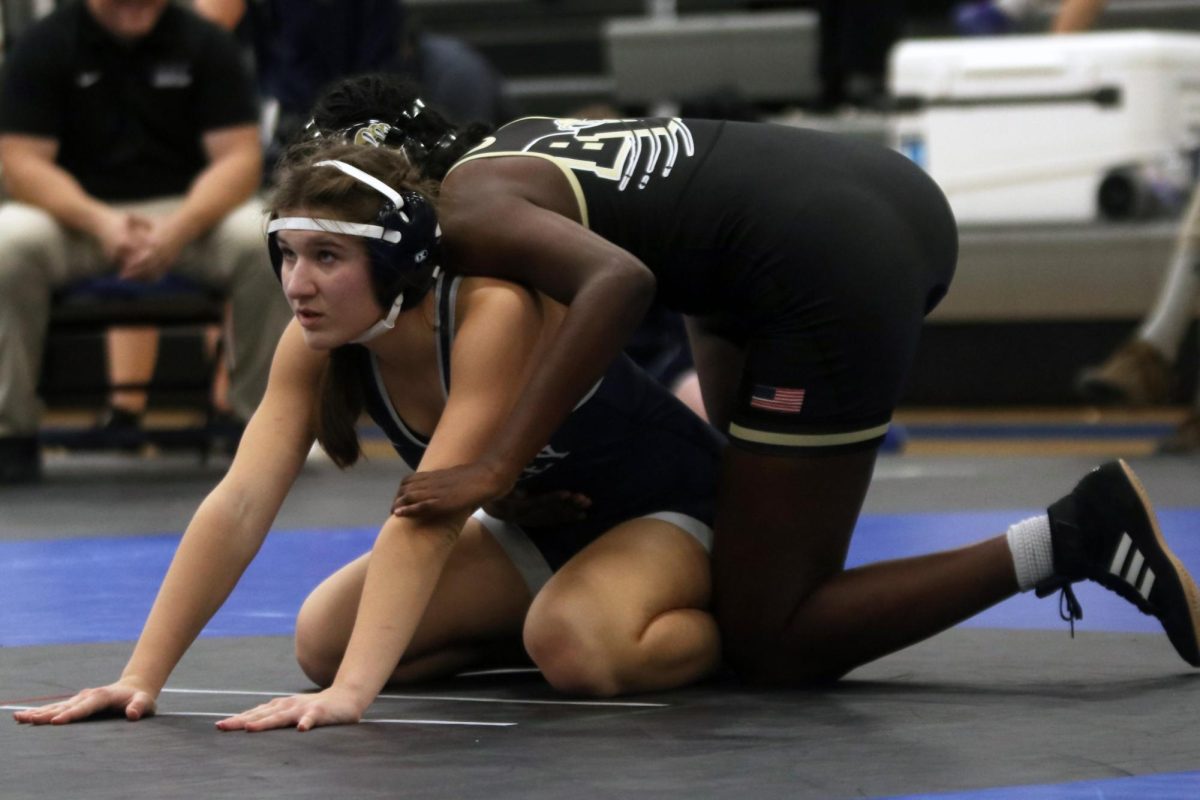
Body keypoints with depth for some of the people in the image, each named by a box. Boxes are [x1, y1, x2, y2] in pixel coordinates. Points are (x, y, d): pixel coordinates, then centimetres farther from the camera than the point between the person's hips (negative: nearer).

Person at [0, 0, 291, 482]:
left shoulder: (205, 44, -1)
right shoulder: (43, 47, -4)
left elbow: (239, 156, -8)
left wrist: (179, 228, -27)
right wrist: (100, 223, -29)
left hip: (189, 213, 1)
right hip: (79, 213, -1)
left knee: (267, 241, -30)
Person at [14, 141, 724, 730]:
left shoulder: (494, 312, -37)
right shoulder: (315, 344, -17)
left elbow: (428, 515, -45)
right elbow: (239, 505, -23)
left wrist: (349, 695, -53)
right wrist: (141, 678, -32)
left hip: (672, 506, -7)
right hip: (541, 520, 7)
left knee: (579, 645, -38)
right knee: (325, 638, -9)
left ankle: (720, 622, -5)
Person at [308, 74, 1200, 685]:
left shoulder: (467, 214, -6)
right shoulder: (509, 141, 21)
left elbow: (619, 281, -24)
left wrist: (497, 467, -25)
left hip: (833, 275, -10)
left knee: (769, 646, 0)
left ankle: (1072, 537, -8)